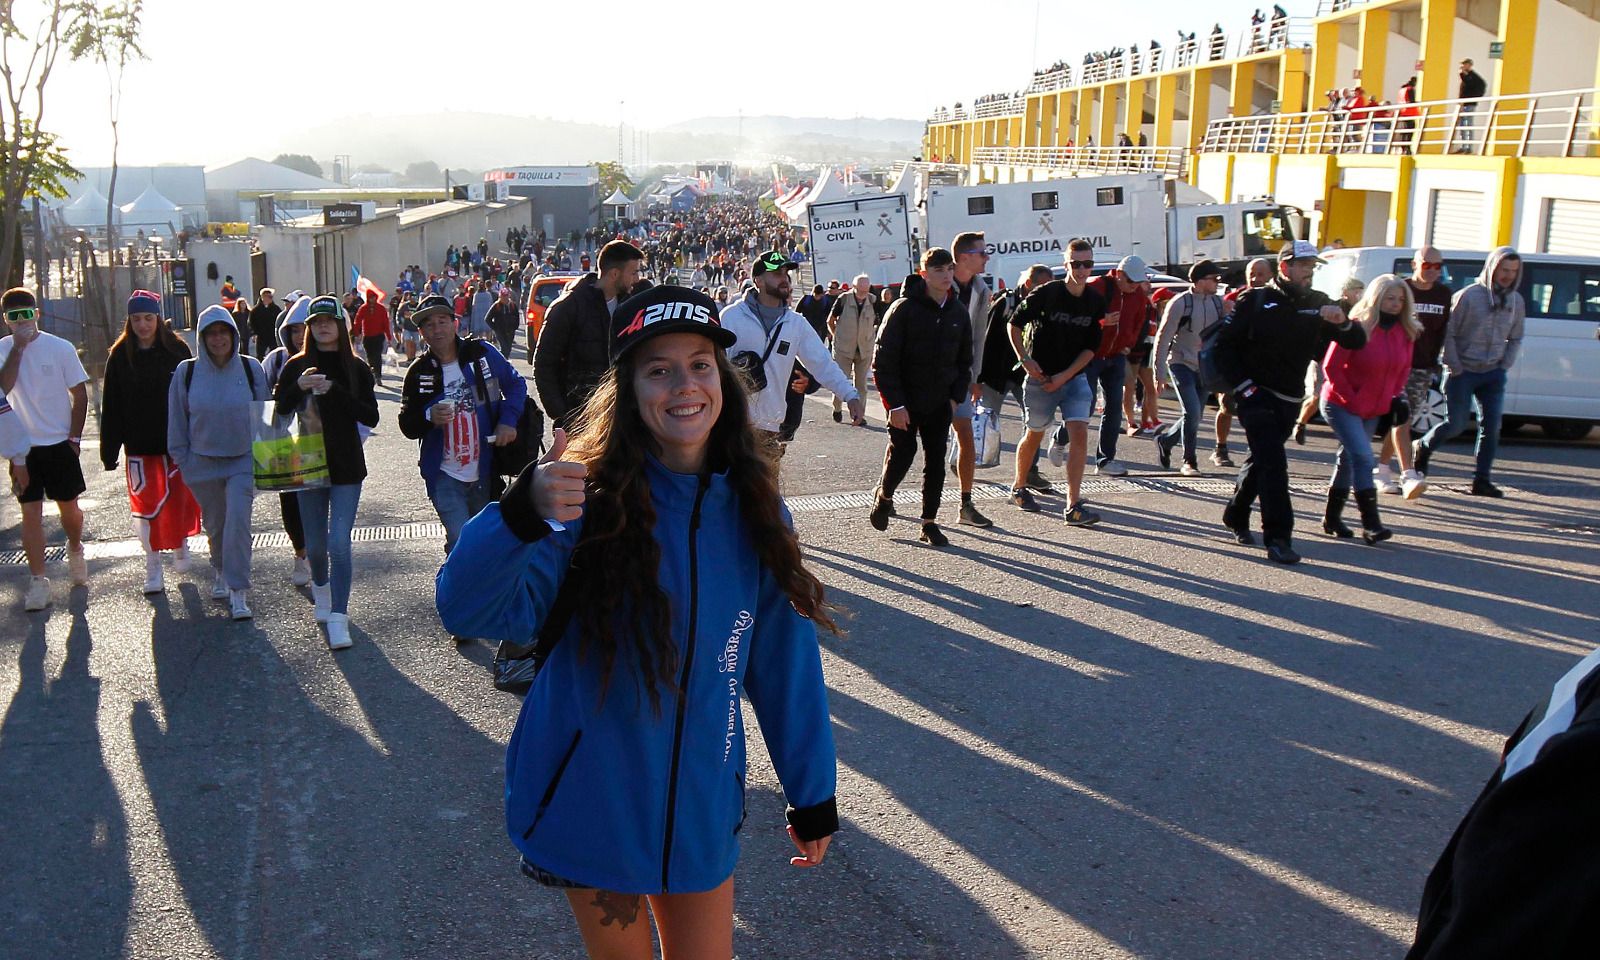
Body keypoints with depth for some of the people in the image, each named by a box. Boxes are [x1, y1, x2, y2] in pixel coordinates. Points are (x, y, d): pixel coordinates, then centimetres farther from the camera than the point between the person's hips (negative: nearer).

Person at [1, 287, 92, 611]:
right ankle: (38, 581, 4)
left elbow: (80, 395, 0)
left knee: (69, 507, 11)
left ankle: (75, 550, 40)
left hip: (59, 444, 0)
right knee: (31, 512, 0)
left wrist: (74, 438, -4)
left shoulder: (60, 348, -5)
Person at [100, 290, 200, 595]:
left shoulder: (177, 350, -2)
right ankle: (153, 567, 11)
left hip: (177, 442, -1)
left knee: (180, 500, 4)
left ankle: (181, 542, 33)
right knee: (146, 504, 1)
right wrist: (109, 451, -1)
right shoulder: (120, 356, 1)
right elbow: (111, 406, 2)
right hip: (139, 446, 1)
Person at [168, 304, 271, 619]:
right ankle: (221, 573, 41)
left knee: (238, 520, -14)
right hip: (203, 462, 2)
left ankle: (238, 592, -9)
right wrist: (182, 458, 6)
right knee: (214, 524, 14)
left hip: (243, 460, -2)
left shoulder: (251, 368, -3)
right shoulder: (187, 372, -1)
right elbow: (177, 420, 7)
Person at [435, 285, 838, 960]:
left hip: (699, 807, 3)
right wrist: (522, 515, -46)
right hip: (589, 807, -2)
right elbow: (470, 610, -27)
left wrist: (813, 795, 8)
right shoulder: (591, 500, -16)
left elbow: (785, 660, 2)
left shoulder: (753, 513, -5)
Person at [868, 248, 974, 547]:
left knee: (936, 461, 4)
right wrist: (896, 404, -16)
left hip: (940, 402, 4)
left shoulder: (958, 312, 4)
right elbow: (883, 360, -13)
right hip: (905, 402, -4)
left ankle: (930, 522, 13)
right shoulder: (904, 309, -12)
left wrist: (956, 397, 3)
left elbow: (964, 360, 14)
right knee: (902, 454, 0)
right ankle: (884, 497, 29)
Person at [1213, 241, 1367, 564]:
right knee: (1273, 464, -15)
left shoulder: (1317, 304, 6)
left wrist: (1342, 322, -18)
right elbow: (1224, 345, -4)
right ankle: (1278, 537, -15)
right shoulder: (1256, 301, -5)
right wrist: (1243, 385, -12)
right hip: (1256, 396, -5)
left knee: (1262, 461, 17)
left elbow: (1357, 342, 4)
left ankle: (1236, 515, 36)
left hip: (1289, 401, 5)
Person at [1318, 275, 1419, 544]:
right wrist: (1351, 399, -15)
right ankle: (1371, 524, -16)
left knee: (1348, 459, 14)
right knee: (1363, 458, -16)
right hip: (1342, 405, -6)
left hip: (1373, 410, 7)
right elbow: (1331, 366, -15)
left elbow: (1403, 368, 18)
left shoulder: (1405, 332, 4)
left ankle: (1332, 519, 24)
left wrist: (1397, 395, 5)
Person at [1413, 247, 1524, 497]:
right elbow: (1448, 333, -10)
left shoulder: (1516, 301, 7)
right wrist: (1455, 368, -11)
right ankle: (1422, 447, 25)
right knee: (1456, 424, -3)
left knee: (1491, 426, -3)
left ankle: (1482, 480, 3)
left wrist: (1505, 366, 6)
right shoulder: (1469, 295, -10)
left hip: (1493, 374, 5)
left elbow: (1515, 338, 19)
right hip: (1463, 372, -4)